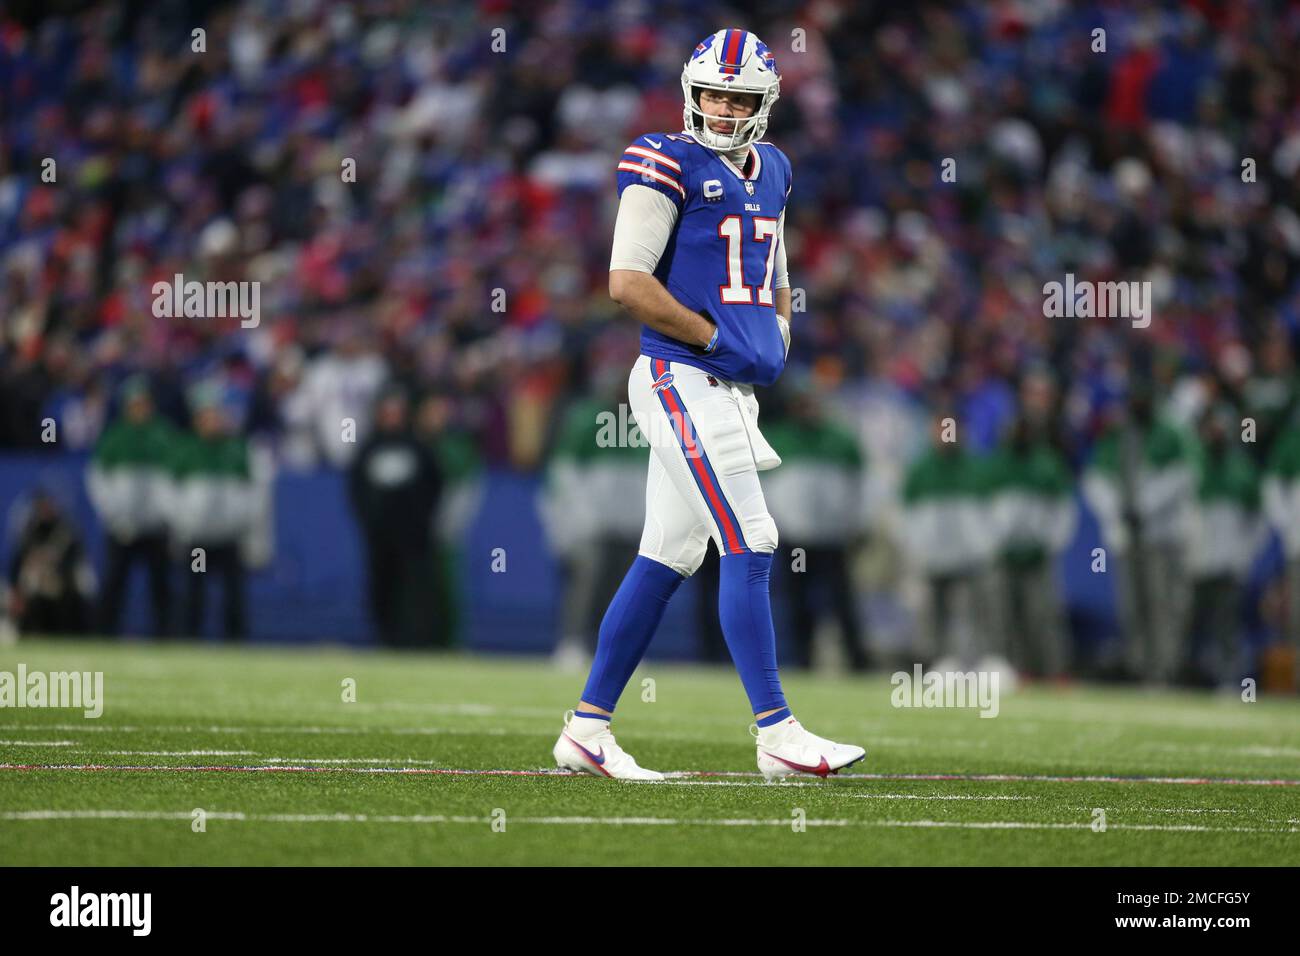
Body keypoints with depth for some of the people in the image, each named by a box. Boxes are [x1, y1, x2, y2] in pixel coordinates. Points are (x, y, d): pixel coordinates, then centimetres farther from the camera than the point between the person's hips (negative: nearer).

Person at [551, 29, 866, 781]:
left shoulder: (769, 172, 16)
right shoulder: (669, 165, -8)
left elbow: (775, 284, 29)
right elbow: (628, 282, -16)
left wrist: (776, 339, 9)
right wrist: (717, 339, -14)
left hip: (731, 388, 8)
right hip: (684, 381, -8)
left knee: (666, 561, 10)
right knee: (751, 548, -11)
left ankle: (588, 728, 15)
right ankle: (776, 733, -9)